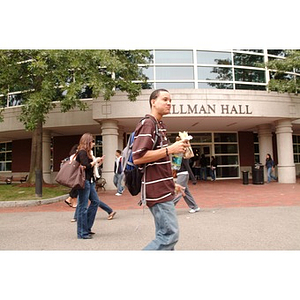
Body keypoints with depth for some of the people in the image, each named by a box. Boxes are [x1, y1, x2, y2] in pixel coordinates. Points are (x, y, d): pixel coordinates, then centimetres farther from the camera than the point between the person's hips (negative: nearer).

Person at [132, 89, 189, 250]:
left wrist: (171, 184, 23)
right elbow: (138, 157, -24)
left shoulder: (159, 125, 21)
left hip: (163, 189, 10)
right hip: (157, 190, -10)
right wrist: (170, 149, -21)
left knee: (164, 234, 15)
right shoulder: (147, 124, -11)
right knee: (170, 234, -7)